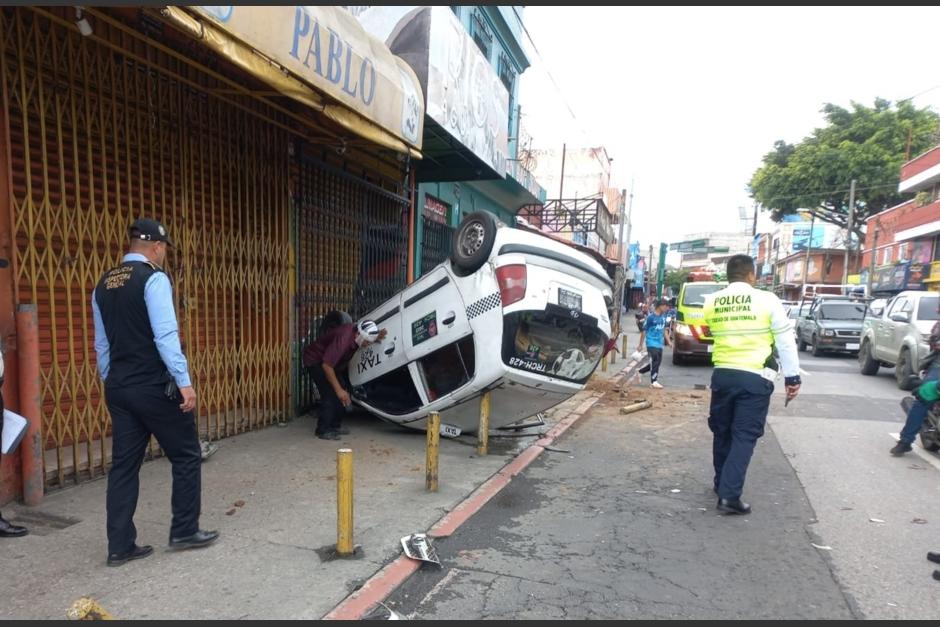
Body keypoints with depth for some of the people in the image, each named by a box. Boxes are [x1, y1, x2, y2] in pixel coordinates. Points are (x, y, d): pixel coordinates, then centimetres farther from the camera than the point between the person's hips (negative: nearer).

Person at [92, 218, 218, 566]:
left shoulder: (103, 286, 12)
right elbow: (165, 336, -21)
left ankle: (120, 546, 18)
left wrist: (111, 383, 23)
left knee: (124, 464, 12)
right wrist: (184, 381, -21)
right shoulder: (154, 278, -12)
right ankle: (184, 532, 16)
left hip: (117, 387, 8)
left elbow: (101, 344, 16)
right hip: (154, 387, -8)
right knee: (186, 456, 8)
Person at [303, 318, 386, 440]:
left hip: (330, 361, 9)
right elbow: (326, 365, -36)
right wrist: (339, 390, -35)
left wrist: (377, 338, -11)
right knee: (330, 394, -17)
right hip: (314, 360, -9)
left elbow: (368, 340, 13)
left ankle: (335, 425, 17)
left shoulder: (355, 332, -13)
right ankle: (323, 430, -8)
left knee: (340, 395, 6)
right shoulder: (343, 338, -37)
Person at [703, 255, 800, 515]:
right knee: (744, 437, 1)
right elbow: (785, 342, -2)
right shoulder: (767, 300, -5)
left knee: (722, 432, 17)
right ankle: (729, 495, -3)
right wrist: (792, 377, 5)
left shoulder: (711, 302, 3)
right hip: (755, 377, -3)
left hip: (722, 374, 3)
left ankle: (722, 485, 31)